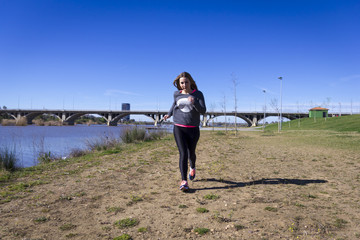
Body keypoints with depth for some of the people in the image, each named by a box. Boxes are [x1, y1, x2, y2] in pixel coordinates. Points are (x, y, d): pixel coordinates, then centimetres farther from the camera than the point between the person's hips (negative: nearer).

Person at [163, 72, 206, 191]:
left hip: (193, 129, 0)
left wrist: (194, 102, -28)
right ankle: (184, 181, -9)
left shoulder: (198, 94, -2)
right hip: (179, 128, 0)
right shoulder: (177, 94, 4)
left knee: (191, 153, 14)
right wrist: (169, 114, 26)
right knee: (183, 154, -12)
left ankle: (192, 168, 47)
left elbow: (203, 111, -12)